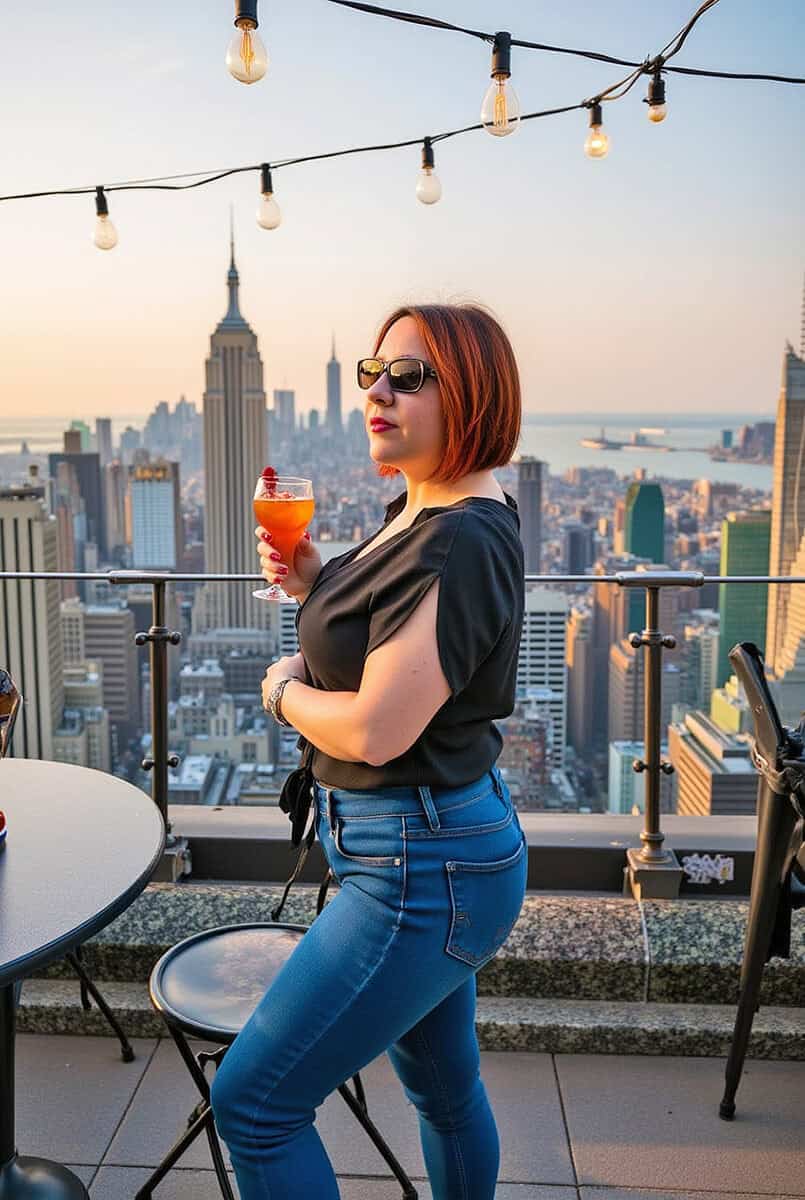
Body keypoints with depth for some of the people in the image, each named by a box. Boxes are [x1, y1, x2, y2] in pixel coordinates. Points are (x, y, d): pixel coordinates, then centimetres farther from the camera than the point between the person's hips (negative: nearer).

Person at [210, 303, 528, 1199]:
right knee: (442, 1086, 25)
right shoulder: (421, 512, 7)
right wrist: (315, 585, 2)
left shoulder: (460, 546, -24)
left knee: (252, 1100, 0)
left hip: (423, 868, -10)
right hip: (438, 850, 10)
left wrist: (286, 691, -8)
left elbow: (373, 730, -28)